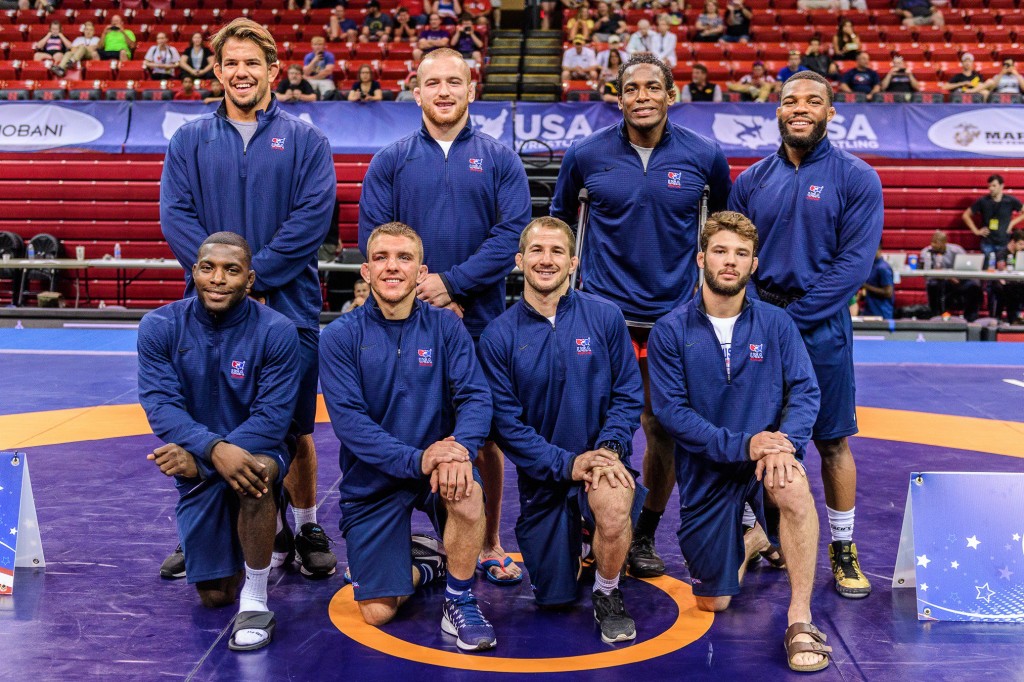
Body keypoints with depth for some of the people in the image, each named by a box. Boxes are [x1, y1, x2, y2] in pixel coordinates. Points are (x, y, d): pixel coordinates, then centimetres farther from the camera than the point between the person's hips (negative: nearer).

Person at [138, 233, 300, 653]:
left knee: (256, 472, -40)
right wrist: (213, 449, -37)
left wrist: (196, 458, -31)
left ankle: (255, 602, -22)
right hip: (197, 464, 2)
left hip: (260, 451, -2)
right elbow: (160, 405, -18)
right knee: (214, 596, 3)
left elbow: (273, 416, -20)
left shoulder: (276, 331, -16)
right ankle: (264, 537, 36)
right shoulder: (159, 327, -10)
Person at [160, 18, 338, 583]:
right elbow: (175, 217, 0)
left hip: (287, 306, -2)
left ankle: (305, 527, 20)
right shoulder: (189, 141, 10)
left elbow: (312, 217, -7)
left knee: (294, 427, 5)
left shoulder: (305, 141, 4)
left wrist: (255, 277, -14)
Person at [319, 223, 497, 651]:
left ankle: (459, 602, -9)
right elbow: (348, 420, -18)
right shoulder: (341, 337, -9)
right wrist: (416, 459, -31)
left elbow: (475, 397, -13)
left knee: (466, 490, -35)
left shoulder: (445, 327, -4)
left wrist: (460, 446, -36)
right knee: (377, 613, -5)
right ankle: (422, 561, 29)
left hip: (438, 464, 0)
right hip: (371, 480, 0)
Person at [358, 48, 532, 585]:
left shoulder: (500, 160, 7)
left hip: (481, 323, 0)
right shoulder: (390, 162, 7)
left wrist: (451, 282, -14)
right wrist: (429, 298, -10)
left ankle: (489, 545, 19)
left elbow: (512, 233, -4)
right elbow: (373, 238, 0)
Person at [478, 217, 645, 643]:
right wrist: (567, 463, -20)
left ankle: (607, 595, -5)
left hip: (603, 460, -1)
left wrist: (609, 448, -20)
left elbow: (629, 395, -3)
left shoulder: (605, 317, -5)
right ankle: (572, 535, 44)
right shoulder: (498, 336, -6)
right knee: (554, 598, 9)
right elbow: (506, 422, -9)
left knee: (613, 509, -37)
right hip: (541, 476, 1)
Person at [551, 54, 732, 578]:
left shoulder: (704, 156, 0)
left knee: (664, 431, 6)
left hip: (674, 314, 1)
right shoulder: (586, 154, -1)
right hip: (602, 312, -1)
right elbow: (559, 216, 16)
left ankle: (645, 535, 25)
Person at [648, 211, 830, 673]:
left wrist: (785, 442, -28)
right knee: (712, 602, 6)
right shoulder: (670, 332, -7)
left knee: (792, 482, -38)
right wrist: (741, 444, -25)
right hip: (705, 471, 0)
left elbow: (805, 392, -7)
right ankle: (749, 540, 40)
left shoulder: (776, 325, -1)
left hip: (764, 454, 0)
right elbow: (671, 411, -14)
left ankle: (800, 619, -25)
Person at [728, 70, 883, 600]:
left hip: (820, 329, -3)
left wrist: (791, 317, -16)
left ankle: (843, 550, 18)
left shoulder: (856, 178, -4)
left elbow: (854, 263, -11)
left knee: (833, 441, 4)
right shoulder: (750, 181, 7)